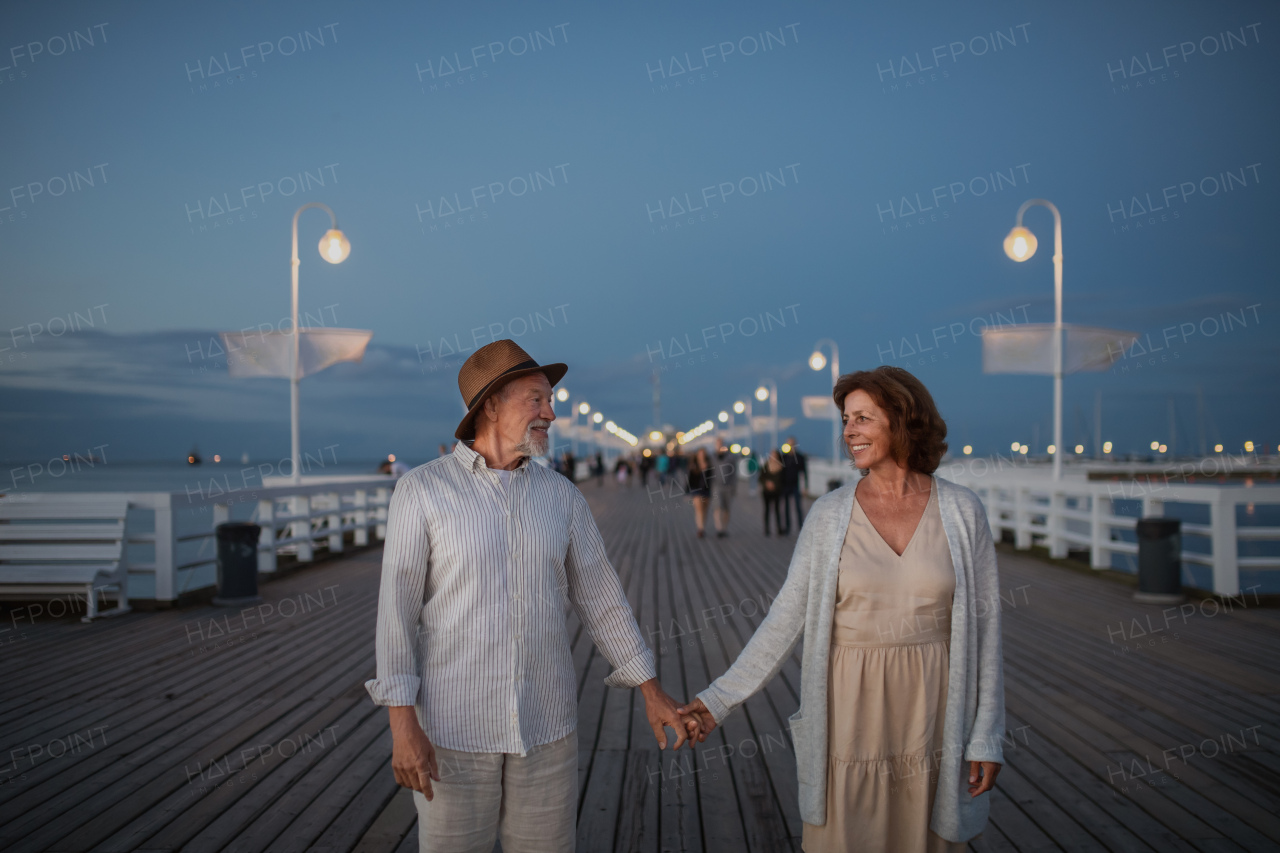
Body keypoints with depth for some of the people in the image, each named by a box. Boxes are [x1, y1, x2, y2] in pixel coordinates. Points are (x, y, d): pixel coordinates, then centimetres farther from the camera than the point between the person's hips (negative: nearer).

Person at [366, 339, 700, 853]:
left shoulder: (560, 496, 3)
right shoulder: (421, 490, -8)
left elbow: (600, 598, 8)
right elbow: (397, 609, -10)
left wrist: (652, 693, 6)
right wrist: (402, 724, -16)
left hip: (546, 724, 4)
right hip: (454, 726, -3)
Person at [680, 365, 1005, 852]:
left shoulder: (962, 511, -3)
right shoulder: (830, 514, -2)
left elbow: (984, 624, -1)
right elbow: (787, 616, -2)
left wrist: (987, 735, -2)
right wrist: (720, 698, -7)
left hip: (931, 713, 0)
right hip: (851, 709, 0)